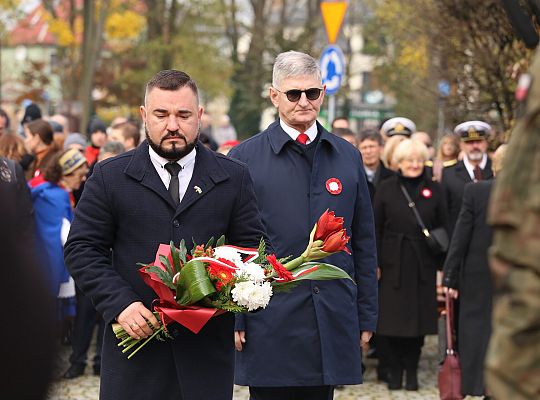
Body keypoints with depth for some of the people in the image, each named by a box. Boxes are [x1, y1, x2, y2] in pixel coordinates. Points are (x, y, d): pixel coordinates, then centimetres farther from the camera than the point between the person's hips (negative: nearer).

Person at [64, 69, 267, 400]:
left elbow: (253, 247, 9)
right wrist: (120, 303, -13)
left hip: (208, 346, 1)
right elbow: (82, 249, 2)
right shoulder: (109, 177, 5)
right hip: (134, 339, -1)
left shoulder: (234, 178, 8)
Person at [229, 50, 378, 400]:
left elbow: (364, 243, 13)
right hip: (269, 326, -3)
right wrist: (233, 318, -4)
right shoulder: (245, 159, 1)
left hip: (332, 324, 3)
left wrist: (367, 316, 10)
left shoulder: (348, 157, 11)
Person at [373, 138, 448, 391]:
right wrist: (373, 264, -5)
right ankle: (394, 370, 12)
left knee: (418, 317, 3)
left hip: (423, 265, 1)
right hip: (392, 263, -1)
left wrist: (443, 266, 0)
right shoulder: (386, 189, 2)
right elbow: (375, 228, 1)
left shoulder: (434, 190, 5)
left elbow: (442, 230, 6)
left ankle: (411, 370, 14)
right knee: (391, 318, 0)